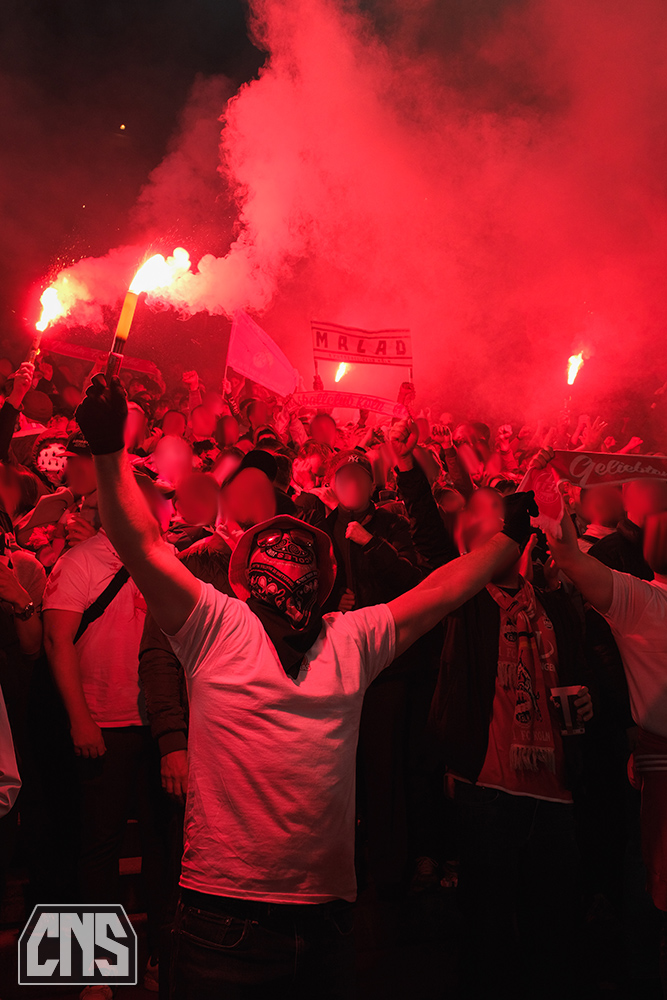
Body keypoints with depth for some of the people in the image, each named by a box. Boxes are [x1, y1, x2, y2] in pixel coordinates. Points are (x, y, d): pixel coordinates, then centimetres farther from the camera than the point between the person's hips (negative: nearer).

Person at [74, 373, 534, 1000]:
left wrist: (513, 531, 16)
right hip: (224, 913, -3)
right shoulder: (217, 627, -1)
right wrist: (110, 452, -17)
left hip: (327, 913, 4)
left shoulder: (352, 638, 10)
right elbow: (144, 548, -10)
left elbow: (444, 589, 14)